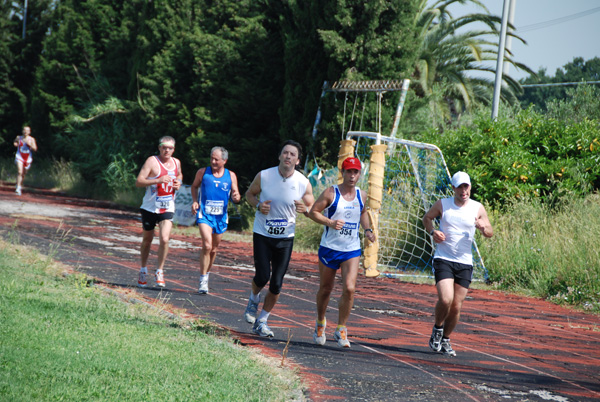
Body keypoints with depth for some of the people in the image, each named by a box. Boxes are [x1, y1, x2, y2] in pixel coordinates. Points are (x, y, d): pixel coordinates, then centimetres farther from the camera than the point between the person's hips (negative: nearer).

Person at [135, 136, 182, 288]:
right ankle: (143, 270, 32)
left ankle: (159, 272, 1)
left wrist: (178, 183, 4)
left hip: (167, 208, 2)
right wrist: (158, 180, -29)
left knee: (164, 239, -15)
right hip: (150, 207, -2)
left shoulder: (176, 162, 5)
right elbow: (138, 182, -17)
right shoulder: (152, 161, -11)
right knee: (147, 240, 12)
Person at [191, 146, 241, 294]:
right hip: (204, 215, -3)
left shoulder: (231, 176, 3)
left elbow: (235, 196, 7)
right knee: (207, 245, -20)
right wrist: (195, 201, 0)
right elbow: (194, 186, 15)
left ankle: (207, 273, 36)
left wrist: (237, 197, -17)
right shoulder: (203, 172, -1)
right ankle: (203, 280, -13)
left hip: (221, 216, 3)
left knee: (214, 249, 14)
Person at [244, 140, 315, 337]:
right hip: (262, 234, -1)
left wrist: (305, 209, -21)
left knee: (276, 284, 1)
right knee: (262, 276, -14)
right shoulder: (264, 176, -9)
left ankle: (262, 321, 19)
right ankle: (254, 299, 21)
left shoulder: (303, 183, -8)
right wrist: (258, 205, -13)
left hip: (286, 238, 1)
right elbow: (250, 193, 8)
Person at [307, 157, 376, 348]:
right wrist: (330, 222, -21)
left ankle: (341, 329, 0)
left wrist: (367, 230, 8)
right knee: (325, 289, 10)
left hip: (352, 251, 2)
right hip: (329, 248, -2)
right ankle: (320, 322, 36)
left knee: (349, 289, -14)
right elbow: (313, 212, -6)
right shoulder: (331, 193, -8)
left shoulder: (362, 195, 5)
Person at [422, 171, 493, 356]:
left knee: (456, 306, 4)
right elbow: (427, 218, 16)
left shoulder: (478, 208, 4)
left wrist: (483, 228, -14)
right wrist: (433, 231, -4)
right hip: (443, 259, -2)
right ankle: (437, 328, 8)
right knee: (445, 299, -20)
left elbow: (490, 232, 9)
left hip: (465, 263, 2)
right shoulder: (442, 204, 1)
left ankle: (445, 339, 24)